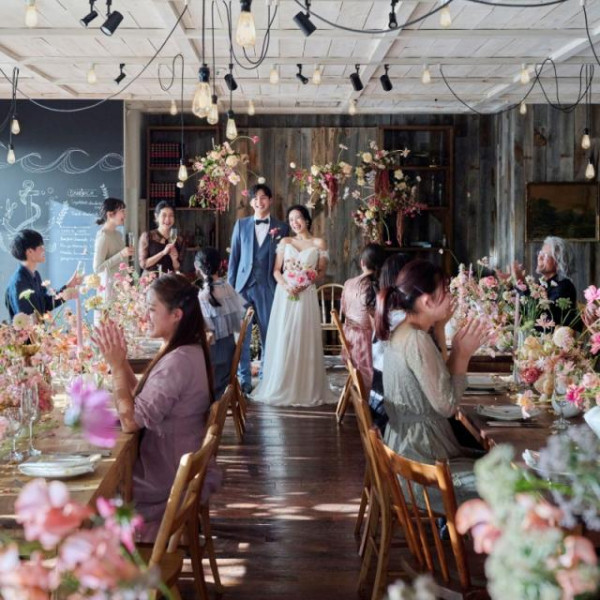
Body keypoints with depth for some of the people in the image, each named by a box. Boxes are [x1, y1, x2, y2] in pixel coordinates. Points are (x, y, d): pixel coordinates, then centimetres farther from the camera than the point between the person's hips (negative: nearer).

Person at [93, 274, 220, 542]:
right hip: (184, 468, 8)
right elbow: (142, 396, 7)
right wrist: (121, 360, -3)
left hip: (171, 481, -8)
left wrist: (116, 365, -21)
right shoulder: (189, 351, 4)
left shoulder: (177, 362, -27)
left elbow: (130, 421, -26)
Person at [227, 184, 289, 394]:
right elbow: (234, 257, 8)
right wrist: (230, 286, 4)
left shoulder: (281, 228, 4)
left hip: (268, 288, -1)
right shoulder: (241, 225, 8)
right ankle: (244, 380, 10)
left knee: (269, 335, 4)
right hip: (243, 286, 1)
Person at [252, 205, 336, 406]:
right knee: (282, 340, 1)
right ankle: (281, 387, 9)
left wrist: (306, 282, -13)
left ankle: (306, 389, 5)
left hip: (307, 295, -2)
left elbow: (322, 272, 4)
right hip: (285, 295, 2)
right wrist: (285, 286, -12)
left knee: (305, 340, -2)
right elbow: (276, 270, 7)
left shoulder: (318, 243, 4)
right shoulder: (285, 242, 10)